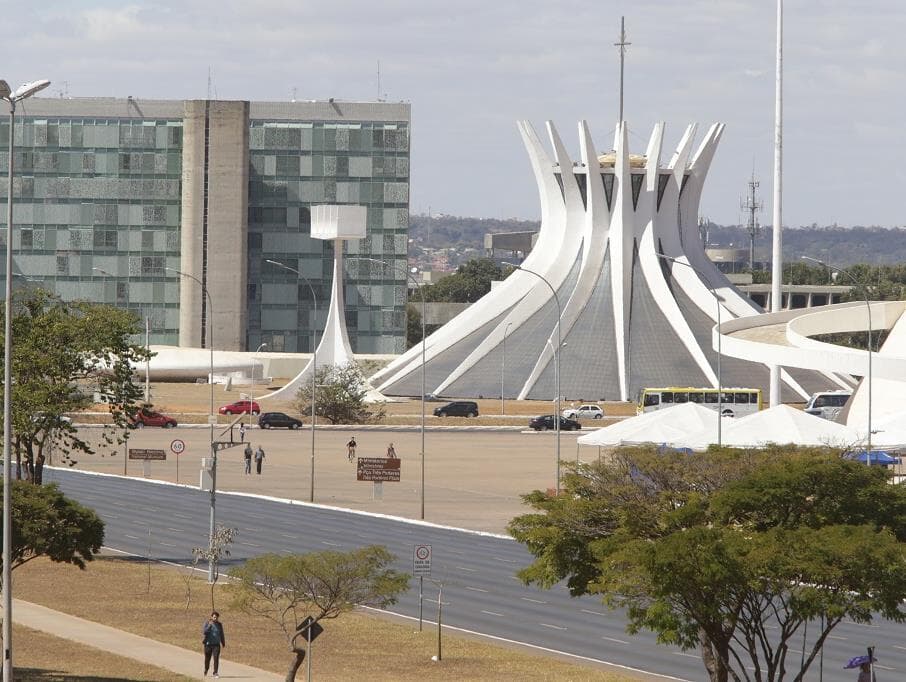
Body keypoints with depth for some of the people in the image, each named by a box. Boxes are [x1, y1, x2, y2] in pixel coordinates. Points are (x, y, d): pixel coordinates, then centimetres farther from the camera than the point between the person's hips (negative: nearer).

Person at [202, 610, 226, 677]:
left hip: (216, 644, 1)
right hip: (208, 644, -1)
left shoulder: (219, 624, 6)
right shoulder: (207, 623, -2)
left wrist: (223, 644, 18)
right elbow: (204, 632, -15)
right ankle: (206, 671, 33)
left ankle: (216, 673, -11)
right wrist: (209, 625, -23)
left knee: (216, 658, -12)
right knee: (207, 658, 11)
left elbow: (222, 635, 14)